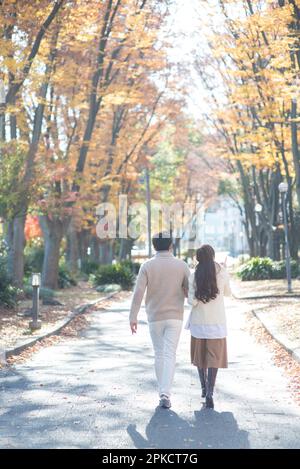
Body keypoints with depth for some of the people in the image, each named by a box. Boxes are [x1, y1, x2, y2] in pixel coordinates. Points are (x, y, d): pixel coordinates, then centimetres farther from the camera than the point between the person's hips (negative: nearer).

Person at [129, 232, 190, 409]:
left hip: (155, 318, 1)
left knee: (159, 354, 15)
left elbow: (138, 292, -12)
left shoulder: (147, 266, -5)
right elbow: (189, 292, -2)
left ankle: (164, 392, 24)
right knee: (169, 356, -3)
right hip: (175, 317, -1)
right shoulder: (182, 265, -4)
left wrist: (133, 317, -11)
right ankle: (165, 394, -17)